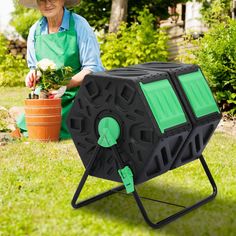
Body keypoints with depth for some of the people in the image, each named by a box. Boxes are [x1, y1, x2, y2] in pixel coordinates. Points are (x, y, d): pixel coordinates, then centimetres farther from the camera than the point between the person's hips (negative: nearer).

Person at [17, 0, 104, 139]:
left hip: (79, 95, -4)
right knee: (25, 127, -15)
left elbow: (92, 69, -13)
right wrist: (33, 76, -10)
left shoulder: (79, 24, -9)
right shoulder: (35, 31, 6)